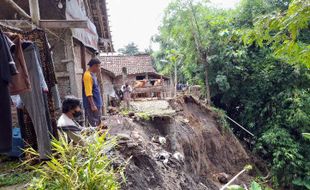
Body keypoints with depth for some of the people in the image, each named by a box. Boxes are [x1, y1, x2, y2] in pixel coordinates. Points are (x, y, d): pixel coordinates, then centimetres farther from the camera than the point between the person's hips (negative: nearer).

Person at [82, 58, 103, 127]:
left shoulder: (92, 75, 14)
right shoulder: (88, 75, -16)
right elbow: (88, 93, -21)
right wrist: (92, 105, -23)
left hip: (97, 104, 10)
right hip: (92, 105, -10)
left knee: (98, 124, 15)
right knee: (94, 125, -7)